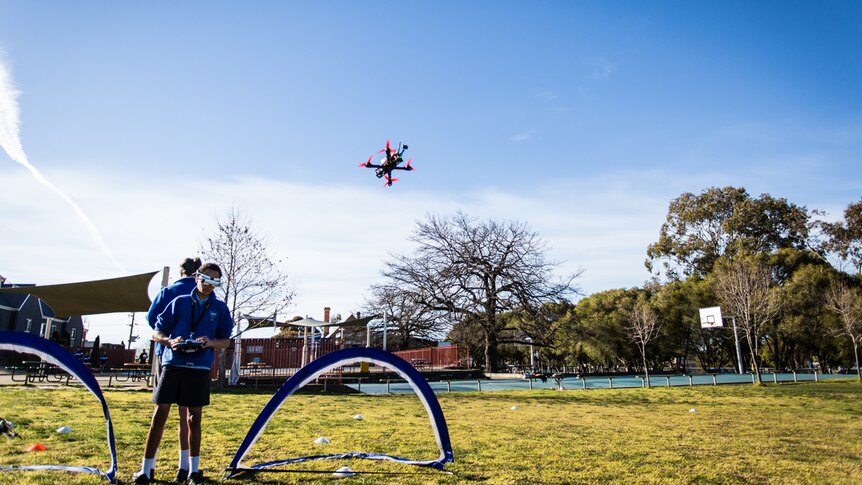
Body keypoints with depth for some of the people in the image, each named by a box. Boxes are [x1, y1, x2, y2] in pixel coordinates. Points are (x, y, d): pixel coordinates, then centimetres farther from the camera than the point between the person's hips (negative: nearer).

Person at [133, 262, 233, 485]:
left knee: (194, 418, 8)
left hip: (200, 367, 0)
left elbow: (226, 341, 9)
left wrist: (210, 342, -13)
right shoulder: (179, 302, 8)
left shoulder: (220, 308, 9)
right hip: (173, 363, 0)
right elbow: (157, 333, 8)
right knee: (160, 414, -2)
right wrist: (170, 341, -14)